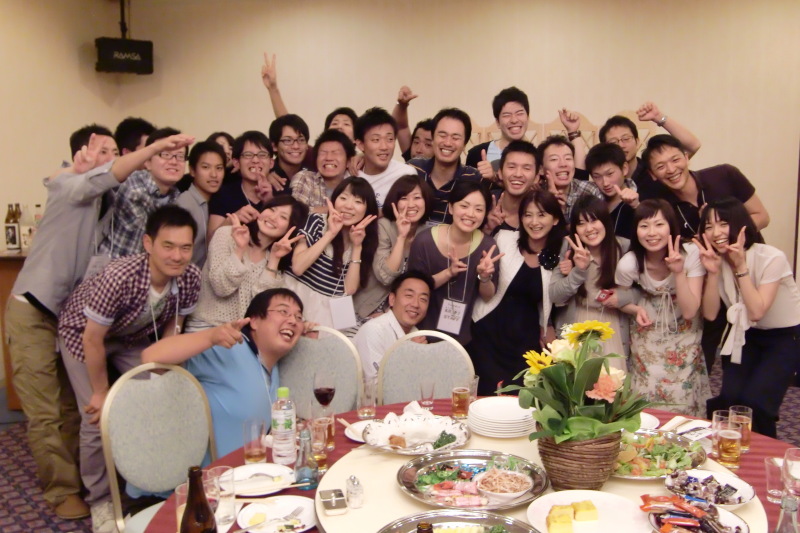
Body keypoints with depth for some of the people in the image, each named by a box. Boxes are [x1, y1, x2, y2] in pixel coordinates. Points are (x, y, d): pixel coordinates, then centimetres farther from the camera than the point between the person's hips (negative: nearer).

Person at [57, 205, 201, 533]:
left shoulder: (190, 278, -25)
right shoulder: (120, 278, -40)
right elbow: (93, 340, -27)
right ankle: (100, 500, 13)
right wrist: (101, 392, -16)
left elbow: (172, 327, -7)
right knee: (99, 418, -11)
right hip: (83, 333, -4)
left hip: (133, 336, 4)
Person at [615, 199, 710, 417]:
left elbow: (689, 311, -25)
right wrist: (637, 309, -21)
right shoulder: (628, 263, -22)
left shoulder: (691, 254, -24)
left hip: (683, 335, 0)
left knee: (682, 400, -3)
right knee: (647, 398, 0)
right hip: (647, 335, 0)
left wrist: (679, 272, -37)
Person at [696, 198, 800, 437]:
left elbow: (756, 312, -29)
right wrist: (713, 272, -25)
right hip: (745, 336, 4)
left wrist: (740, 266, -30)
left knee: (754, 402, -21)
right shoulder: (717, 260, -6)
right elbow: (710, 314, -13)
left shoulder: (771, 258, -21)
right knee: (729, 398, -18)